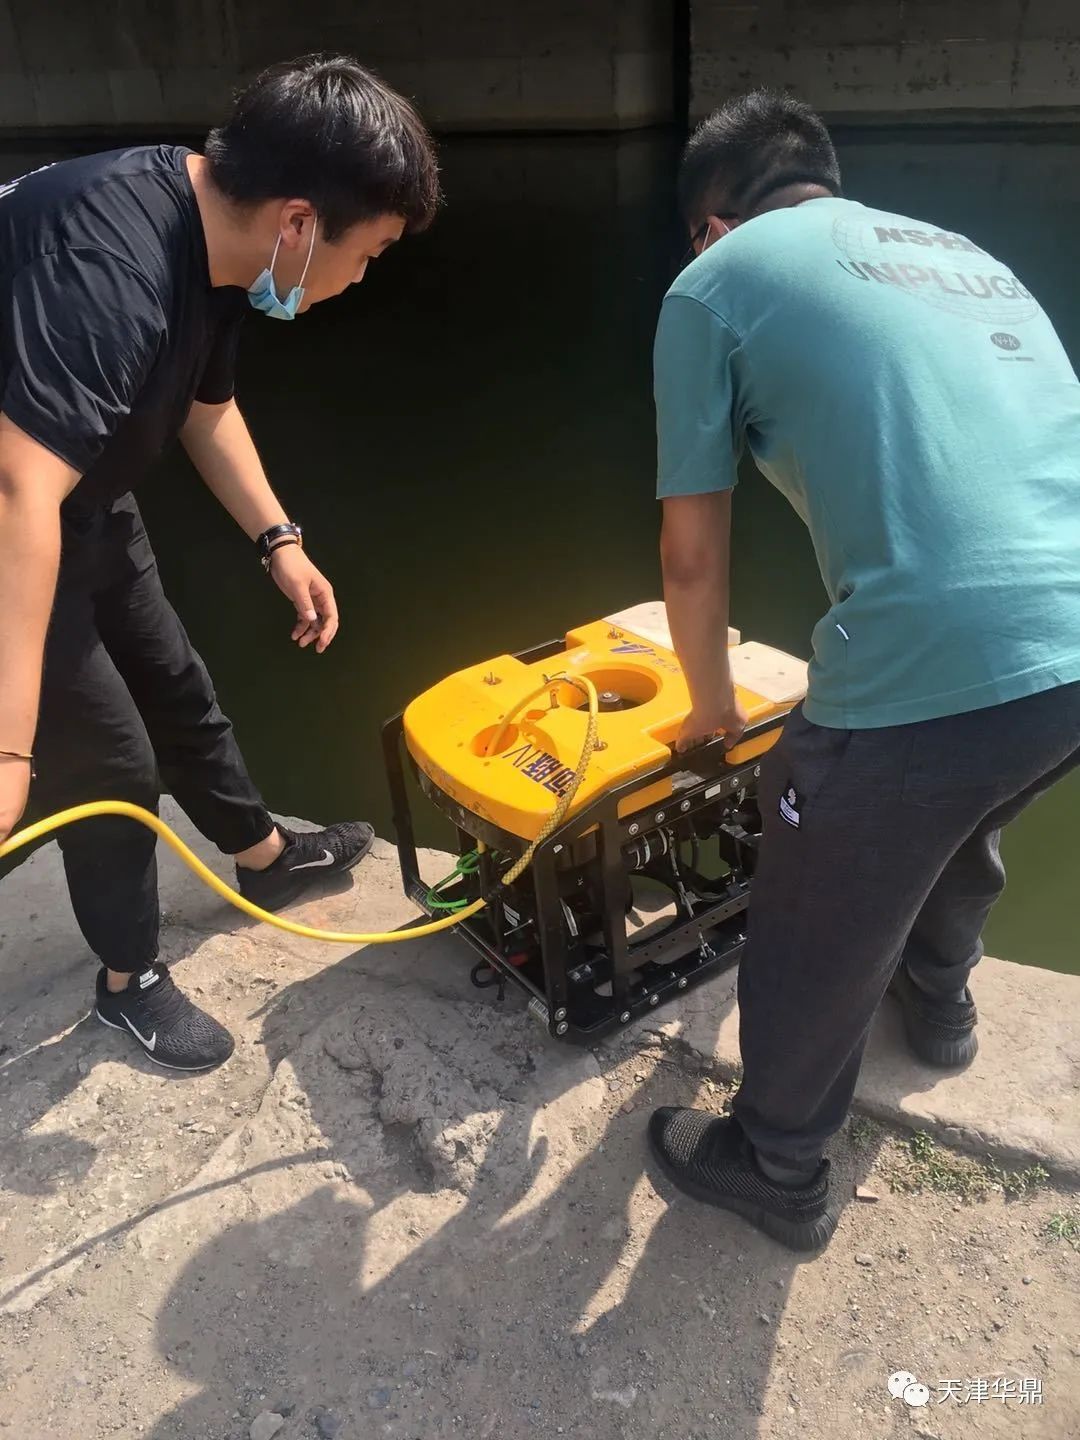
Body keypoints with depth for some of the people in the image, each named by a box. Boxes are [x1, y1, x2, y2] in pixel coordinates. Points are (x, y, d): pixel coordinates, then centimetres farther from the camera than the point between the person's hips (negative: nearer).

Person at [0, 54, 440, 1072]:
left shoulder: (211, 235, -5)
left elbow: (207, 404, 11)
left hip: (85, 504, 9)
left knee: (174, 689, 21)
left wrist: (279, 541, 4)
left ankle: (267, 858, 45)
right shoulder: (110, 263, -35)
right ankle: (130, 982, 27)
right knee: (107, 755, 2)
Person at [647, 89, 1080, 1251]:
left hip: (940, 665, -7)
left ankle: (775, 1172, 42)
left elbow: (693, 554, 6)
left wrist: (711, 704, 25)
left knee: (819, 939, 17)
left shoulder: (714, 282, 8)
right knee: (961, 829, 36)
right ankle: (936, 1004, 63)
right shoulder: (966, 254, 27)